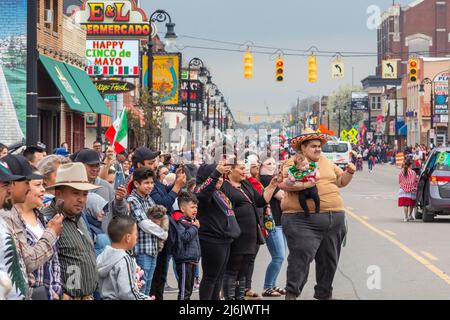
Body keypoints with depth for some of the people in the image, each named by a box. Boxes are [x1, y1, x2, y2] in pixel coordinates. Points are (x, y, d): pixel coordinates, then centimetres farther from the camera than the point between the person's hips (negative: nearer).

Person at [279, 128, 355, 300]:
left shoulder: (326, 162, 18)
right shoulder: (294, 163, -2)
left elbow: (341, 181, 25)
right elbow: (283, 183, -18)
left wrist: (349, 172, 6)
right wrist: (306, 184, -23)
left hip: (334, 219, 7)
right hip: (303, 220, -7)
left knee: (329, 260, 14)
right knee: (301, 257, -13)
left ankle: (324, 294, 27)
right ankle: (291, 294, -7)